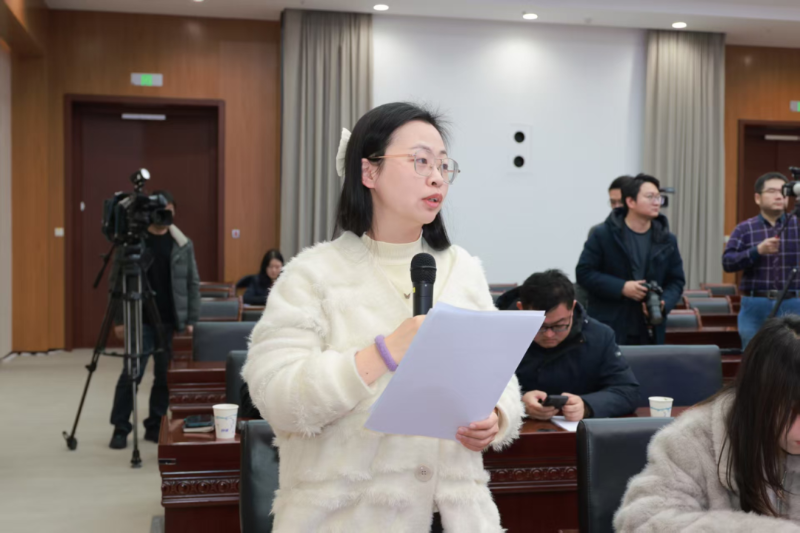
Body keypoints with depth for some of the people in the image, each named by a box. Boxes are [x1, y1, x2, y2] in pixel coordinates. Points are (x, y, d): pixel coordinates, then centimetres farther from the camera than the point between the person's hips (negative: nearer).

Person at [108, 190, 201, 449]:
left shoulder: (183, 245, 5)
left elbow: (193, 283, 6)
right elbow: (116, 282, 1)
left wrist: (190, 319, 1)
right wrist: (119, 319, -3)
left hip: (171, 322, 2)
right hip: (141, 320, -2)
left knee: (166, 376, 6)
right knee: (131, 374, -4)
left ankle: (156, 426, 19)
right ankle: (120, 428, 8)